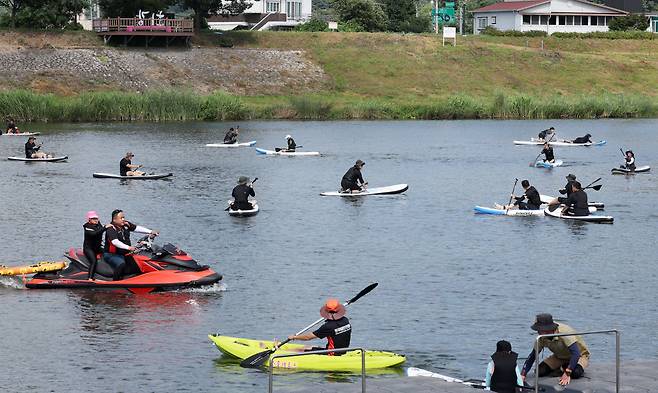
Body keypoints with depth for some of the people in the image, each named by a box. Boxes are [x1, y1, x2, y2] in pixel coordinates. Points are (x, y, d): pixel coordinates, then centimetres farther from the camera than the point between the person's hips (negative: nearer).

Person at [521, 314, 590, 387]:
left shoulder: (564, 333, -37)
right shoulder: (542, 338, -18)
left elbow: (575, 353, -42)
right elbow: (532, 355, -10)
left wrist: (567, 374, -49)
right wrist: (523, 375, -22)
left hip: (580, 355, -5)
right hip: (560, 357, 5)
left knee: (575, 373, -37)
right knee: (540, 371, -18)